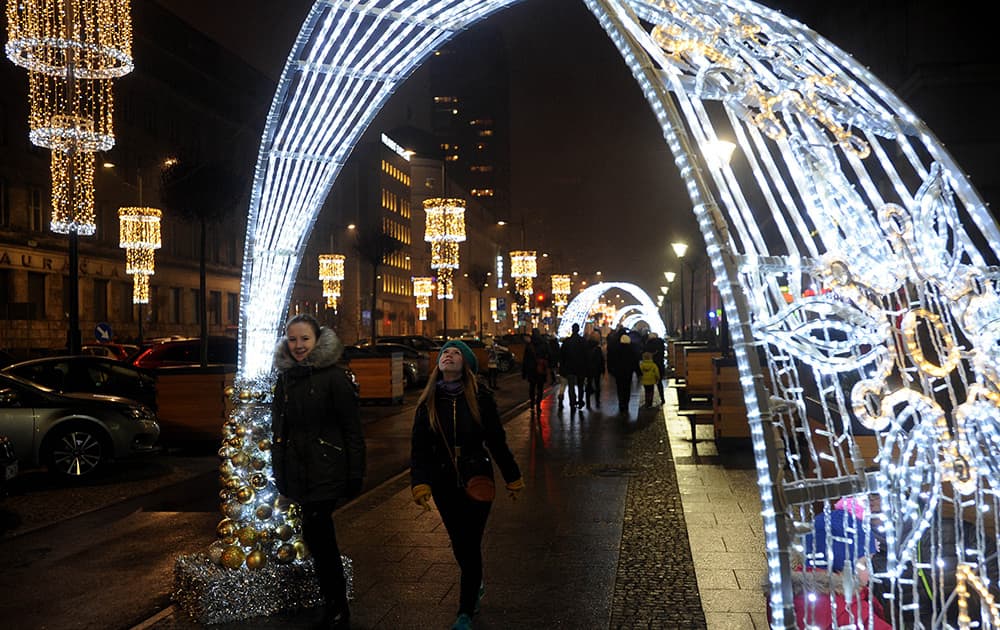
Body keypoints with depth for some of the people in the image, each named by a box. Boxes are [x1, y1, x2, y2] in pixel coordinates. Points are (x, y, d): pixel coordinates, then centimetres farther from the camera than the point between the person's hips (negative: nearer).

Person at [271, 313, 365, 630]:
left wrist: (355, 475, -11)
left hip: (327, 470, -6)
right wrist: (279, 470, 15)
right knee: (321, 537, 14)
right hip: (297, 471, 7)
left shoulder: (334, 376, -10)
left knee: (315, 534, -12)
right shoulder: (285, 378, 9)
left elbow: (352, 429, -10)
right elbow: (278, 429, 17)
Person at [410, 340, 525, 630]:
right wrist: (420, 484, -13)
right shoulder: (428, 403, -2)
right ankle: (475, 586, 42)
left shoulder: (481, 399, -8)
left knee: (470, 545, -1)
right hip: (444, 486, 3)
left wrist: (513, 479, 4)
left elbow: (497, 441, -2)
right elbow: (419, 448, -2)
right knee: (459, 544, 14)